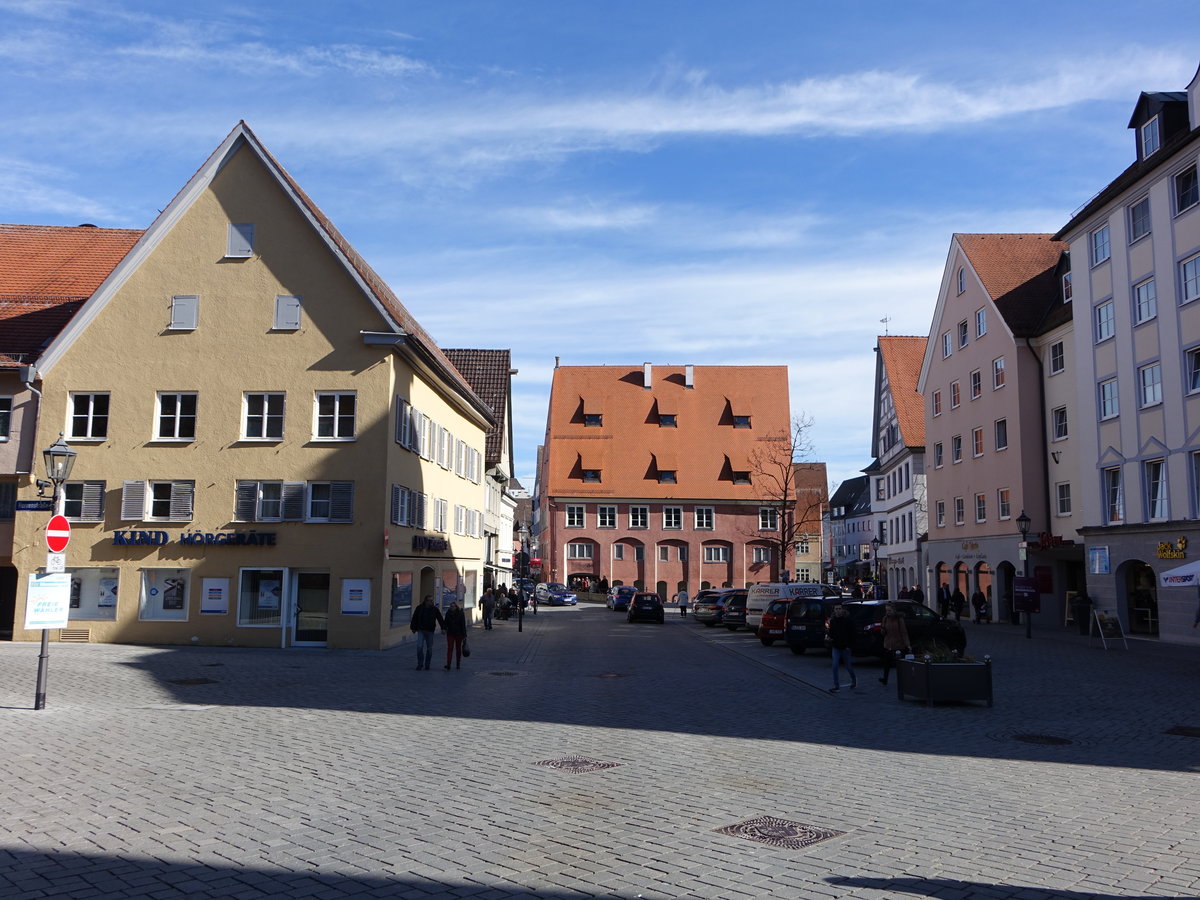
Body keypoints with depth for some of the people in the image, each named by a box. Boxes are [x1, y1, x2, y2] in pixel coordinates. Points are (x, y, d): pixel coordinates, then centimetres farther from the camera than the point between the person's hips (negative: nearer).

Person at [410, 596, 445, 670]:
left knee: (429, 649, 5)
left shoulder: (435, 609, 0)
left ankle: (427, 665, 16)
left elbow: (440, 619, 1)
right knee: (419, 647, -11)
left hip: (430, 631, 1)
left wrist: (443, 628, -7)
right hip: (421, 631, -1)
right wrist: (414, 628, 7)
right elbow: (414, 618, 6)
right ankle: (420, 664, 1)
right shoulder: (419, 608, -1)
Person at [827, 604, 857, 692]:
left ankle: (854, 679, 36)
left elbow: (852, 634, -6)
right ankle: (836, 686, -1)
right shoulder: (832, 621, 5)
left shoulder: (847, 620, -8)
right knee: (835, 666, -6)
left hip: (845, 648, -3)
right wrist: (830, 637, -3)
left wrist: (848, 645, -13)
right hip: (836, 648, 3)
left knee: (848, 666, 8)